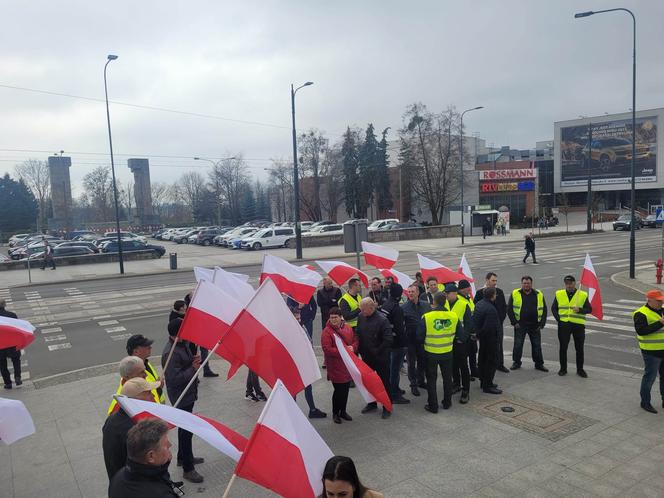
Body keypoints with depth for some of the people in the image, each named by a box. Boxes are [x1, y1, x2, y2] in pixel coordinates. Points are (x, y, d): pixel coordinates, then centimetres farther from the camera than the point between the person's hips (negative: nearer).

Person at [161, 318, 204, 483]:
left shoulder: (183, 343, 0)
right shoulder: (171, 353, -28)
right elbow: (175, 378, -29)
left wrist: (194, 360, -3)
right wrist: (193, 368, -25)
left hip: (188, 393, 9)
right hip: (181, 397, -9)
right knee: (187, 430, 1)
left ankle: (183, 457, 43)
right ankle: (188, 469, 14)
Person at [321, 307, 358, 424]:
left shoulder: (348, 328, 4)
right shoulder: (326, 332, -14)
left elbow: (355, 340, 12)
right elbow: (327, 349, -20)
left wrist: (353, 347, -11)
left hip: (348, 365, 6)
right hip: (335, 367, -6)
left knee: (346, 389, 15)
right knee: (339, 390, 0)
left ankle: (343, 411, 33)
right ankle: (335, 413, 20)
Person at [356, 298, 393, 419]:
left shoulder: (382, 320, -21)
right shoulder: (361, 317, -3)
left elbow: (388, 340, -22)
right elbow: (358, 334, 10)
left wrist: (377, 351, -17)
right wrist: (360, 350, 3)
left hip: (381, 358, -6)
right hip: (366, 357, 6)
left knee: (384, 382, 7)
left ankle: (387, 407, 20)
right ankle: (372, 403, 36)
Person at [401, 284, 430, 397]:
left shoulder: (426, 305, 0)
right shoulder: (404, 307, -10)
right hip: (410, 339, -3)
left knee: (423, 361, 16)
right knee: (411, 363, 7)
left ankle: (421, 381, 34)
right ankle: (413, 385, 19)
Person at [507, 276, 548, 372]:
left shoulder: (539, 294, 6)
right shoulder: (515, 294, 0)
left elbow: (544, 310, 9)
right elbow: (509, 309, 1)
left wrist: (541, 324, 1)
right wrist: (514, 322, -6)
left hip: (535, 325, 1)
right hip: (520, 325, -1)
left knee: (537, 345, 8)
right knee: (518, 345, 4)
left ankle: (539, 364, 20)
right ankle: (516, 362, 18)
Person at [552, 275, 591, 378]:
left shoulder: (583, 295, 1)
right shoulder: (559, 294, 6)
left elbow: (589, 309, 1)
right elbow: (553, 308, 10)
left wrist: (580, 310, -18)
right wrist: (558, 319, -3)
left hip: (578, 324, -1)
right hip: (563, 324, 1)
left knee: (579, 348, 7)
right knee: (563, 347, 6)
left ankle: (580, 369, 20)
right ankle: (563, 369, 18)